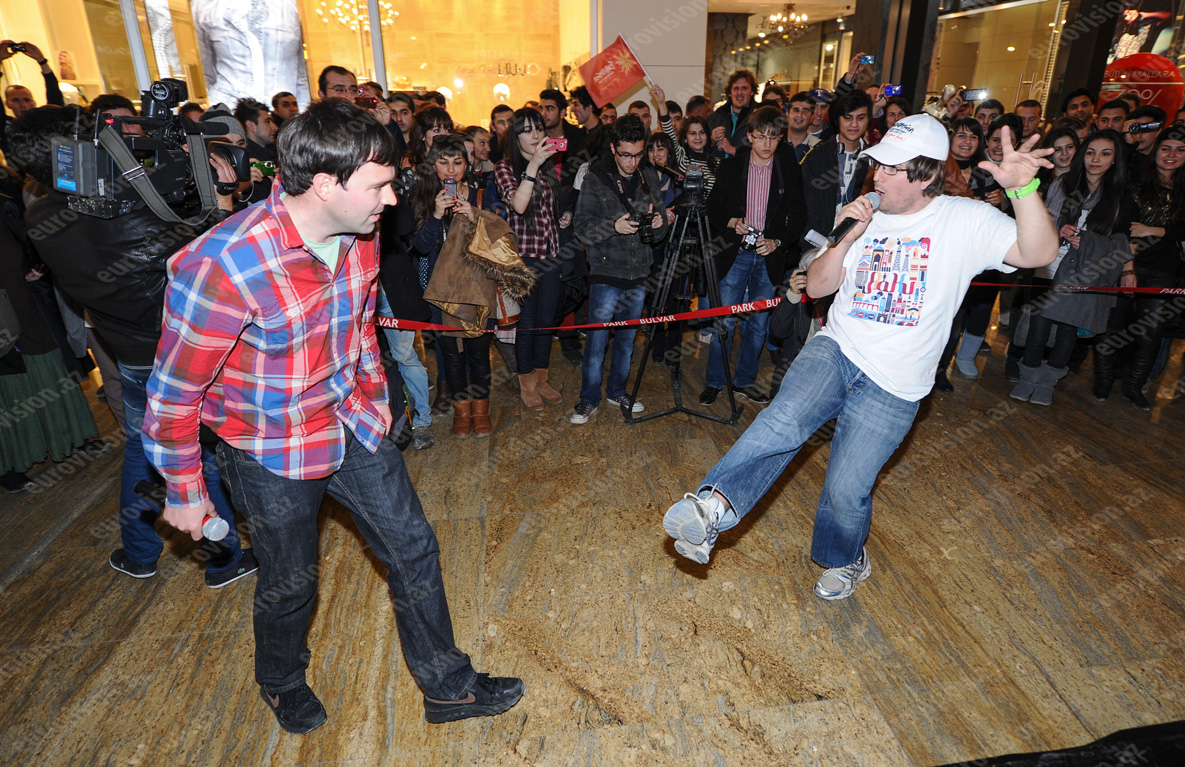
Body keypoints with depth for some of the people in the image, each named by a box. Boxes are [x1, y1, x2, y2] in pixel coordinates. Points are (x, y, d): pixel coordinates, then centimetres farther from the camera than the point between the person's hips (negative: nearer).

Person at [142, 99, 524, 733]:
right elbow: (173, 394, -18)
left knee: (413, 551, 11)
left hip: (353, 425, 6)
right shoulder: (222, 266, -30)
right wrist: (184, 492, -7)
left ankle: (449, 687, 33)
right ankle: (282, 682, 52)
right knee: (290, 585, 16)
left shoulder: (359, 235, -9)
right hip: (272, 454, -5)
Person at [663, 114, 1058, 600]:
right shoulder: (864, 212, 6)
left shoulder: (966, 220, -4)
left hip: (892, 386, -2)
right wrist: (848, 240, -10)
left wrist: (1023, 188, -34)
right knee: (785, 420, -29)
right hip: (835, 350, 3)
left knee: (847, 490, 0)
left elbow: (1039, 253, -19)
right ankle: (713, 506, -37)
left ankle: (845, 560, 31)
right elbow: (817, 287, 6)